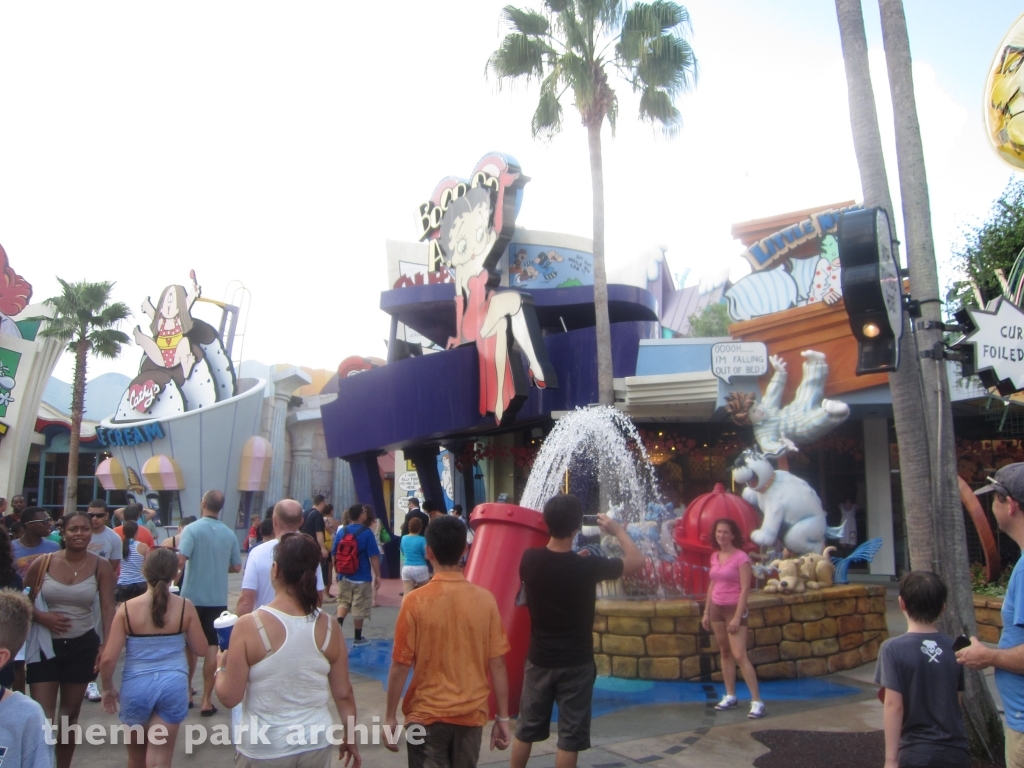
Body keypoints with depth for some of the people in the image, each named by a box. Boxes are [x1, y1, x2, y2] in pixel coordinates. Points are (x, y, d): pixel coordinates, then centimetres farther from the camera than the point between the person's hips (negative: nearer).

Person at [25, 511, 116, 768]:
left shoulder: (101, 567, -6)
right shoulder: (44, 563, -6)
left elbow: (108, 608, -9)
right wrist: (42, 617, -17)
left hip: (83, 645, 1)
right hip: (45, 645, -1)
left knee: (70, 713, 15)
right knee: (42, 716, -7)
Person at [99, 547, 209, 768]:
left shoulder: (127, 609, -8)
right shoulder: (186, 607, -7)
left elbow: (108, 659, -7)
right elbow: (201, 649, 1)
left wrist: (108, 688, 9)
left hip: (136, 686, 1)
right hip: (173, 684, -1)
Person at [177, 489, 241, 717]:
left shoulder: (192, 529, -10)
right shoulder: (229, 534, 2)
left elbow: (180, 561, -21)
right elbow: (236, 567, 8)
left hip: (192, 597, -2)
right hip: (218, 599, 2)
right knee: (212, 648, 6)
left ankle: (187, 691, 27)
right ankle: (207, 700, 7)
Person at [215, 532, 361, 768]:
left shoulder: (249, 626, -18)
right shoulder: (329, 627, -10)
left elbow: (230, 697, -13)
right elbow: (344, 694, -3)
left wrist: (221, 667, 7)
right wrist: (350, 738, 12)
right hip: (316, 745, 2)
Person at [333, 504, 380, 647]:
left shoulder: (341, 531, 0)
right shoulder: (366, 532, -13)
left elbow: (334, 554, 7)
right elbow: (374, 556, -13)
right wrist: (377, 575, -5)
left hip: (344, 576, 4)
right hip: (361, 577, -4)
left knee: (343, 603, 18)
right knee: (359, 607, 6)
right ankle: (358, 638, 15)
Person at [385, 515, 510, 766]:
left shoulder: (415, 601, -14)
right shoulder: (485, 599, -9)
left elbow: (400, 665, -10)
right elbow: (497, 664, -5)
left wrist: (390, 717, 1)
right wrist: (503, 717, 5)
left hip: (427, 716, -2)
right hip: (471, 716, 2)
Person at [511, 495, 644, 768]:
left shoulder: (529, 560, -11)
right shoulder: (588, 566, -19)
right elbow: (637, 561, -4)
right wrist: (617, 530, 9)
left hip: (539, 660, 3)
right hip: (575, 663, -3)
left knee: (526, 729, 17)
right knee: (570, 736, 8)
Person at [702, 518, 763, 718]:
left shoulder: (741, 557, -12)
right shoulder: (715, 556, 8)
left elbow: (745, 588, -15)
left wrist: (738, 616, -18)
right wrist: (706, 611, 12)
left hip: (734, 608, -7)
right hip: (716, 608, 7)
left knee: (739, 655, -11)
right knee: (725, 653, 11)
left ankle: (757, 701, -6)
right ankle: (730, 696, 20)